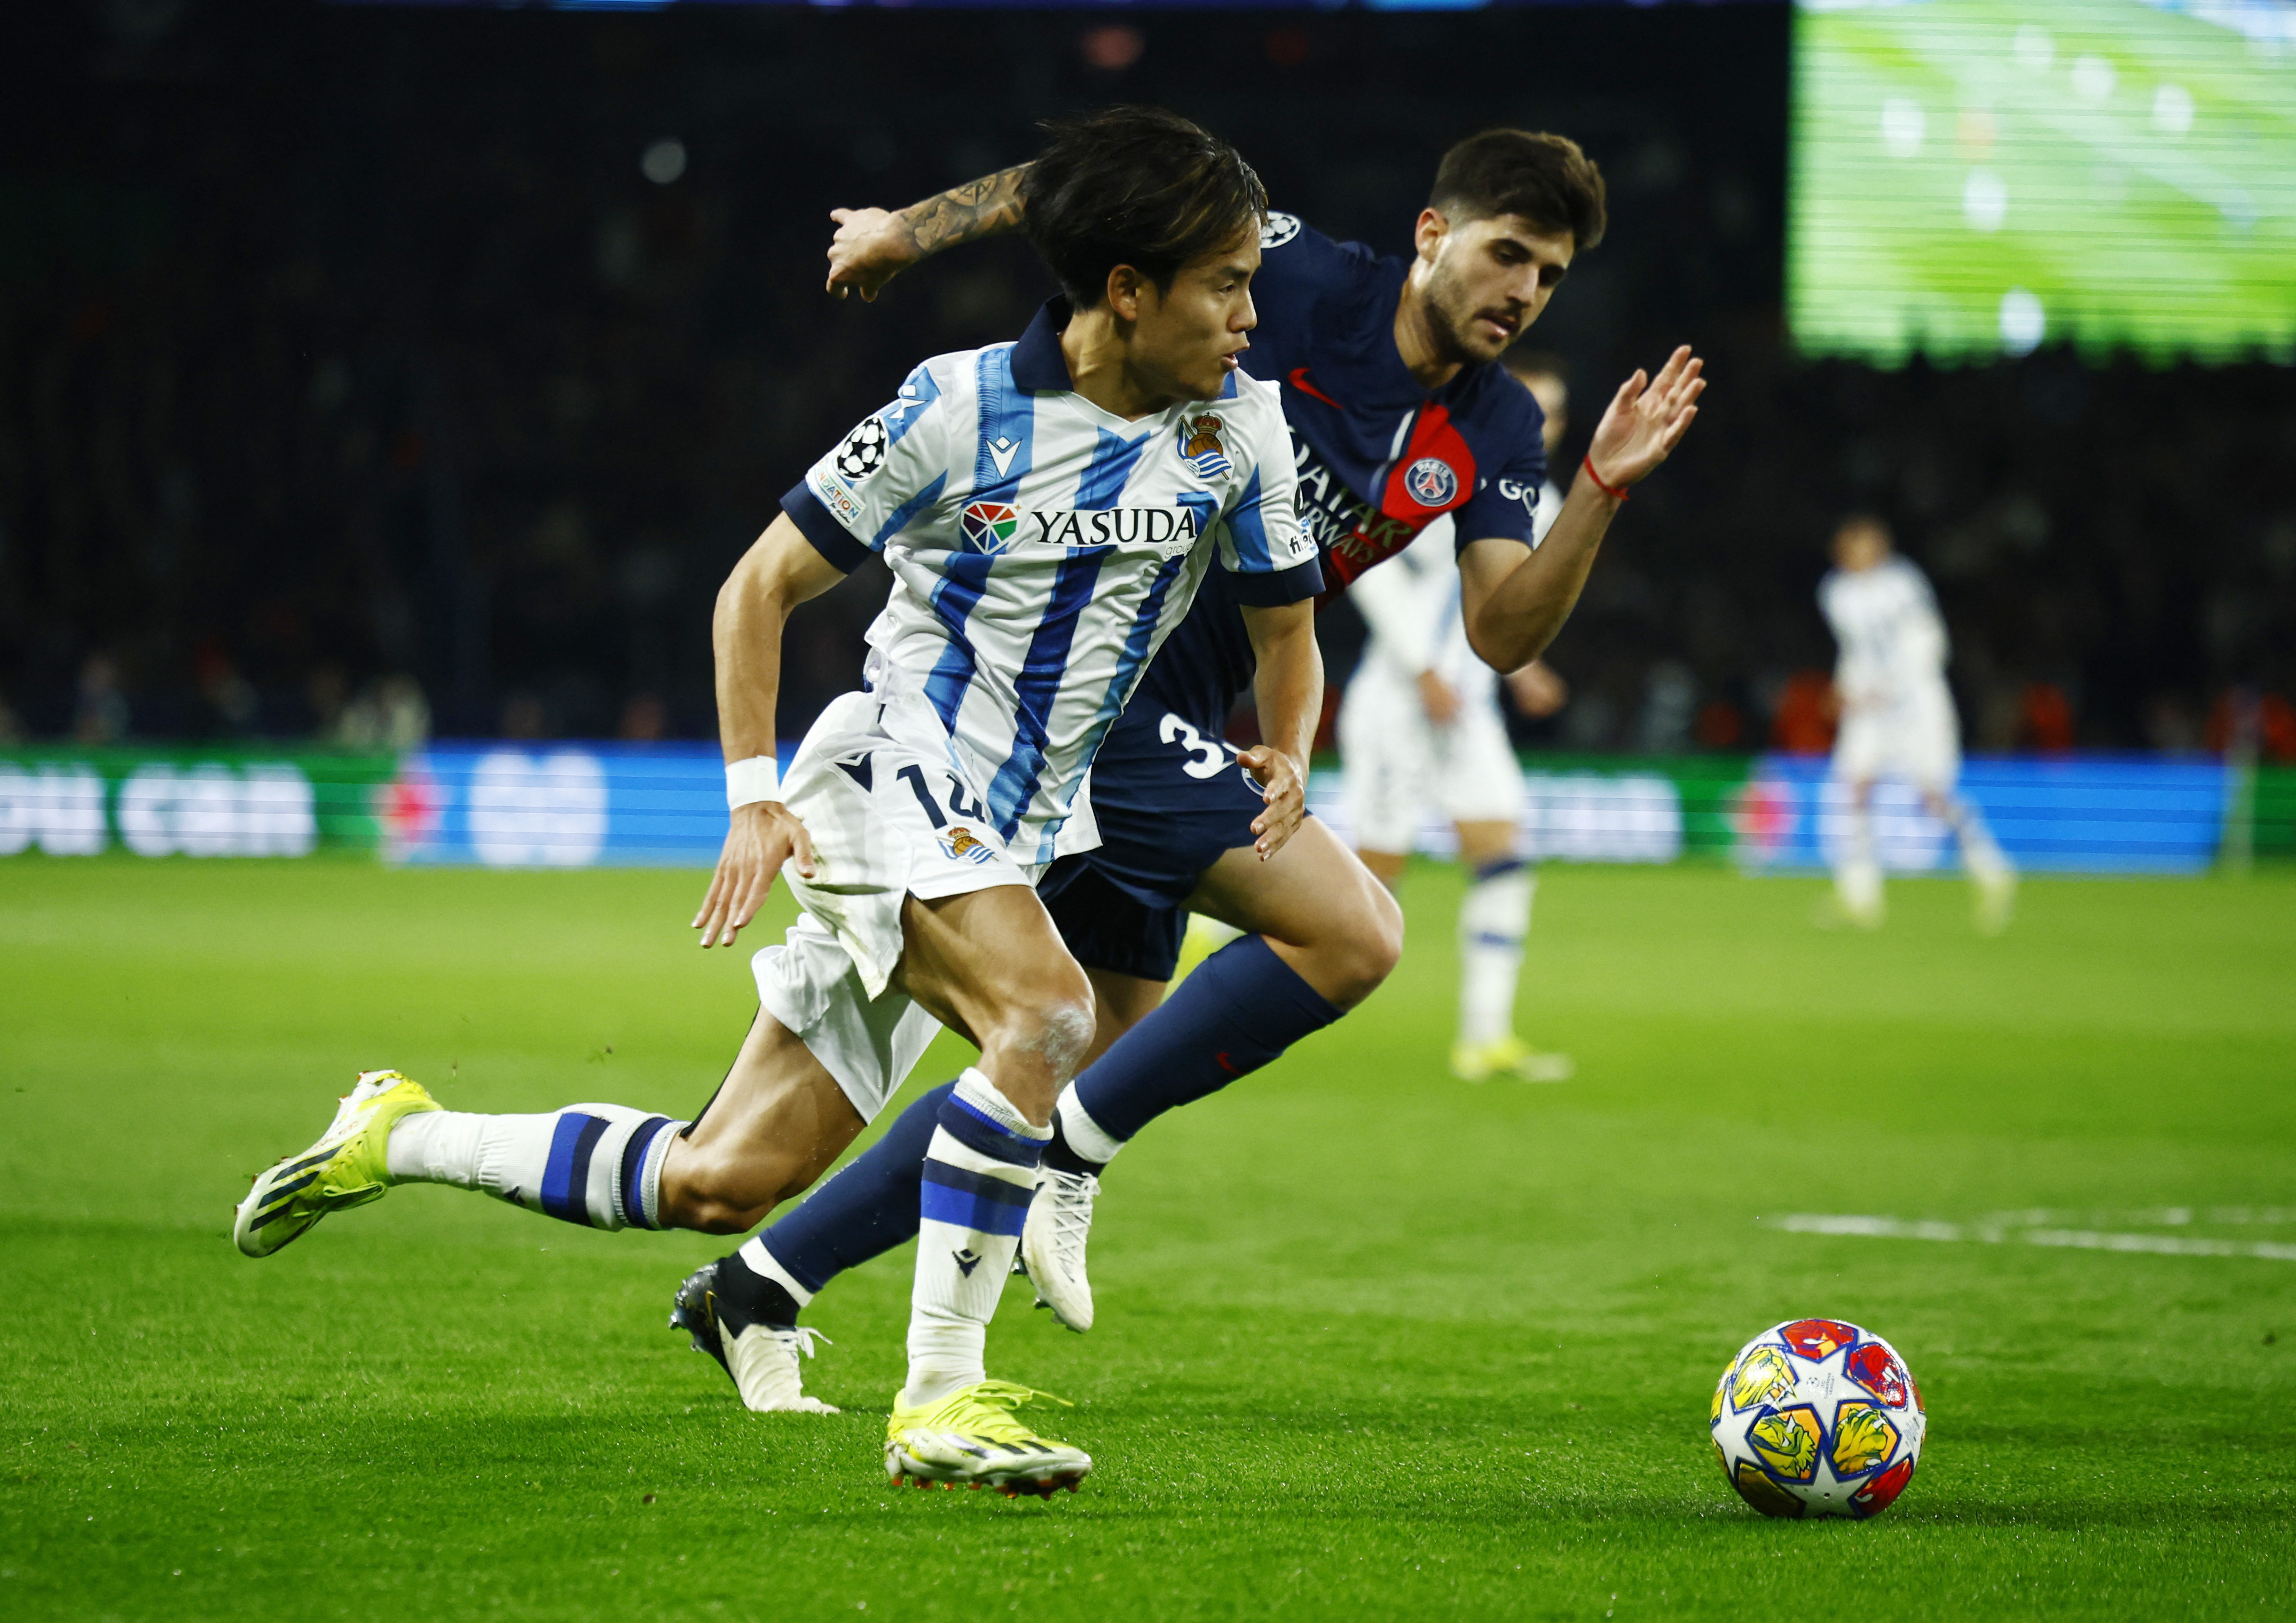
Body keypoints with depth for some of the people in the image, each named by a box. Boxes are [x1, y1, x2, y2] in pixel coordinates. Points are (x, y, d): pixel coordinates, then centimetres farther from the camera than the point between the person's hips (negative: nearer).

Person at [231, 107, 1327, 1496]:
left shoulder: (1242, 421, 0)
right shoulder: (964, 405, -12)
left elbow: (1285, 625, 14)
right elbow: (761, 585, -3)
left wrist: (1286, 759, -6)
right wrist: (755, 797, -11)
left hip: (1005, 847, 6)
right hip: (889, 771, -6)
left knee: (723, 1183, 3)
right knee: (1049, 1012, -34)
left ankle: (404, 1137, 24)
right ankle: (939, 1398, -30)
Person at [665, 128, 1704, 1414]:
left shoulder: (1496, 432, 9)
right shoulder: (1302, 277, -10)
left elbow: (1504, 632, -2)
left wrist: (1605, 488, -14)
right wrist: (917, 229, -7)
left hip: (1175, 728, 9)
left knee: (1095, 1064, 12)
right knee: (1352, 931, -20)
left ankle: (759, 1285, 19)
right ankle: (1074, 1155, -9)